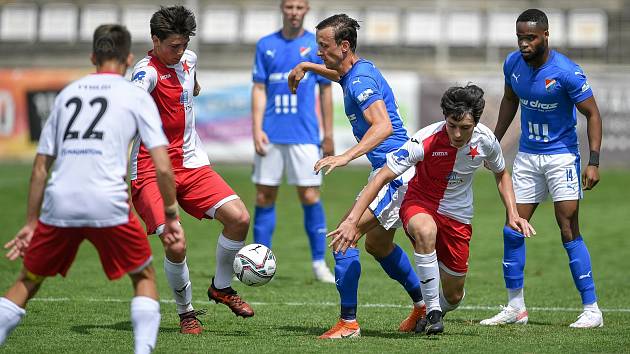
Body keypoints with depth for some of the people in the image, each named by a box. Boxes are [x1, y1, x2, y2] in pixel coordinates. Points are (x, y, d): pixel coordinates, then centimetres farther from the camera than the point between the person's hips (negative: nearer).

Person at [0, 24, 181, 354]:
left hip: (58, 204, 3)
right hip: (108, 205, -3)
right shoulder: (136, 96, 10)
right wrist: (170, 215, 12)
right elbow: (162, 167, 0)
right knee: (144, 277, 17)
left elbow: (40, 167, 19)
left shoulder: (67, 93, 20)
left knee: (27, 281, 20)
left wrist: (31, 224, 24)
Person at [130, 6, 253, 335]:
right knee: (175, 245, -21)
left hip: (191, 164, 7)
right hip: (151, 172, -7)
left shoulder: (188, 60, 7)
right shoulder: (148, 71, -18)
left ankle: (221, 287, 16)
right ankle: (186, 313, 6)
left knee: (239, 217, -10)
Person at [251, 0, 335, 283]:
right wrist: (257, 129, -4)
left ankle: (319, 263, 4)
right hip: (271, 135, 2)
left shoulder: (317, 46, 3)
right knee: (264, 197, 3)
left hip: (305, 135, -2)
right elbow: (259, 89, 7)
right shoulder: (266, 45, 7)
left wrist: (328, 135, 3)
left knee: (310, 197, -5)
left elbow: (325, 91, 6)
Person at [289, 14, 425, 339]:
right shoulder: (355, 72, 11)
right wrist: (305, 67, 33)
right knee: (378, 244, 24)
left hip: (395, 172, -11)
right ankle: (423, 305, 35)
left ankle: (348, 323, -15)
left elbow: (383, 126, -33)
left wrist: (346, 156, -41)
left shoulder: (361, 80, -20)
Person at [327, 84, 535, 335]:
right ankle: (432, 311, -29)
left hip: (458, 217, 3)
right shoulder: (425, 141, -27)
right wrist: (352, 220, -36)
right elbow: (383, 176, -28)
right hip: (420, 203, -3)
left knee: (453, 296, 4)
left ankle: (435, 311, 44)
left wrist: (513, 214, -3)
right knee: (425, 230, -42)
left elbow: (501, 174, 9)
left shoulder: (486, 140, -14)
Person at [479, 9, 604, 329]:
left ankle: (592, 310, -5)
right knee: (513, 231, 3)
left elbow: (592, 114, -13)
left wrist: (593, 162, -20)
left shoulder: (566, 72, -19)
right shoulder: (513, 63, -3)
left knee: (569, 231, -11)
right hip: (527, 155, 6)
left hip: (561, 155, -6)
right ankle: (515, 308, 14)